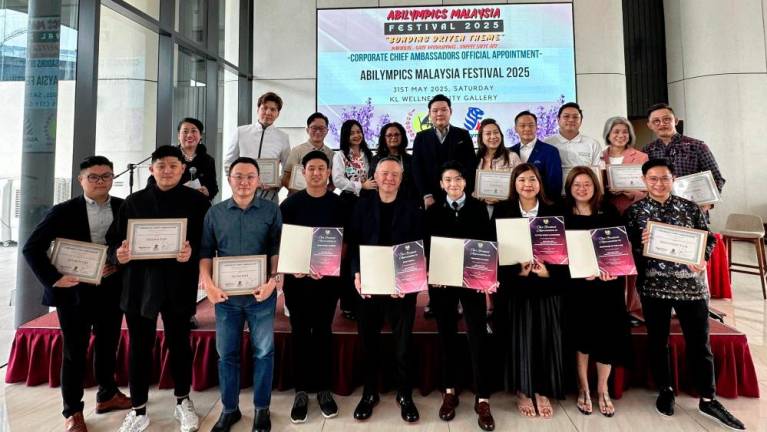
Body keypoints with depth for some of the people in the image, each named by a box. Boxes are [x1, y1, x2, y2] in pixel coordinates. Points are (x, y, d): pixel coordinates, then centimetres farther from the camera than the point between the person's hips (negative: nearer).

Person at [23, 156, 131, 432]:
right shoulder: (64, 211, -6)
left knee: (108, 347, 17)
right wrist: (53, 278, -14)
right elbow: (32, 248, -6)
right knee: (74, 353, 10)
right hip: (74, 291, -2)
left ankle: (107, 395, 37)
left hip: (111, 291, 3)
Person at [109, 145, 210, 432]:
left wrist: (192, 253, -23)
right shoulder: (134, 201, 9)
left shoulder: (197, 201, 0)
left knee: (179, 343, 10)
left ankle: (183, 402, 31)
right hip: (139, 284, 2)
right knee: (139, 347, 10)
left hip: (178, 285, -2)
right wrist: (118, 253, -12)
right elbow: (114, 237, 9)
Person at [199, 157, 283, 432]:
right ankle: (229, 409, 31)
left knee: (263, 352, 8)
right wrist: (208, 283, -8)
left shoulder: (271, 211, 0)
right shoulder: (215, 213, 6)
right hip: (225, 295, 2)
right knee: (227, 353, 12)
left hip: (261, 294, -2)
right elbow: (205, 251, 5)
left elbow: (278, 250, -3)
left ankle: (262, 408, 26)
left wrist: (273, 280, -15)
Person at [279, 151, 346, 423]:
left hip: (327, 277, 0)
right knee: (300, 333, 7)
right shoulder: (290, 203, 2)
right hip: (296, 277, 0)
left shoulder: (338, 204, 2)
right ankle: (301, 390, 20)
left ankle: (323, 389, 22)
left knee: (323, 332, 8)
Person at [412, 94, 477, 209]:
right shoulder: (421, 137, 8)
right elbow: (417, 168, 2)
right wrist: (426, 196, -8)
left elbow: (471, 166, 2)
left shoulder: (463, 135, 7)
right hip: (430, 199, 0)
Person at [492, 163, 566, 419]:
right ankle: (522, 392, 14)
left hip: (547, 285, 2)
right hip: (514, 285, -1)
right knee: (519, 338, -3)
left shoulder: (554, 212, 7)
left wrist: (549, 271, -13)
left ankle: (543, 392, 17)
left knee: (546, 339, 0)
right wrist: (518, 270, -17)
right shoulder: (502, 211, 2)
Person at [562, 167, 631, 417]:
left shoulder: (609, 212, 5)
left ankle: (602, 390, 24)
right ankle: (583, 389, 23)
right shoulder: (562, 215, -1)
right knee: (581, 336, 5)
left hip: (608, 283, 2)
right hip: (577, 284, -2)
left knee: (607, 336, 4)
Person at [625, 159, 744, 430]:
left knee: (699, 342, 8)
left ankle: (708, 399, 24)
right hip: (653, 284, -1)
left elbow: (709, 238, 6)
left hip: (690, 283, 1)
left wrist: (702, 259, -12)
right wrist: (641, 244, -22)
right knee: (657, 340, 11)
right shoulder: (634, 211, -1)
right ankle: (665, 390, 29)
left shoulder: (690, 208, 4)